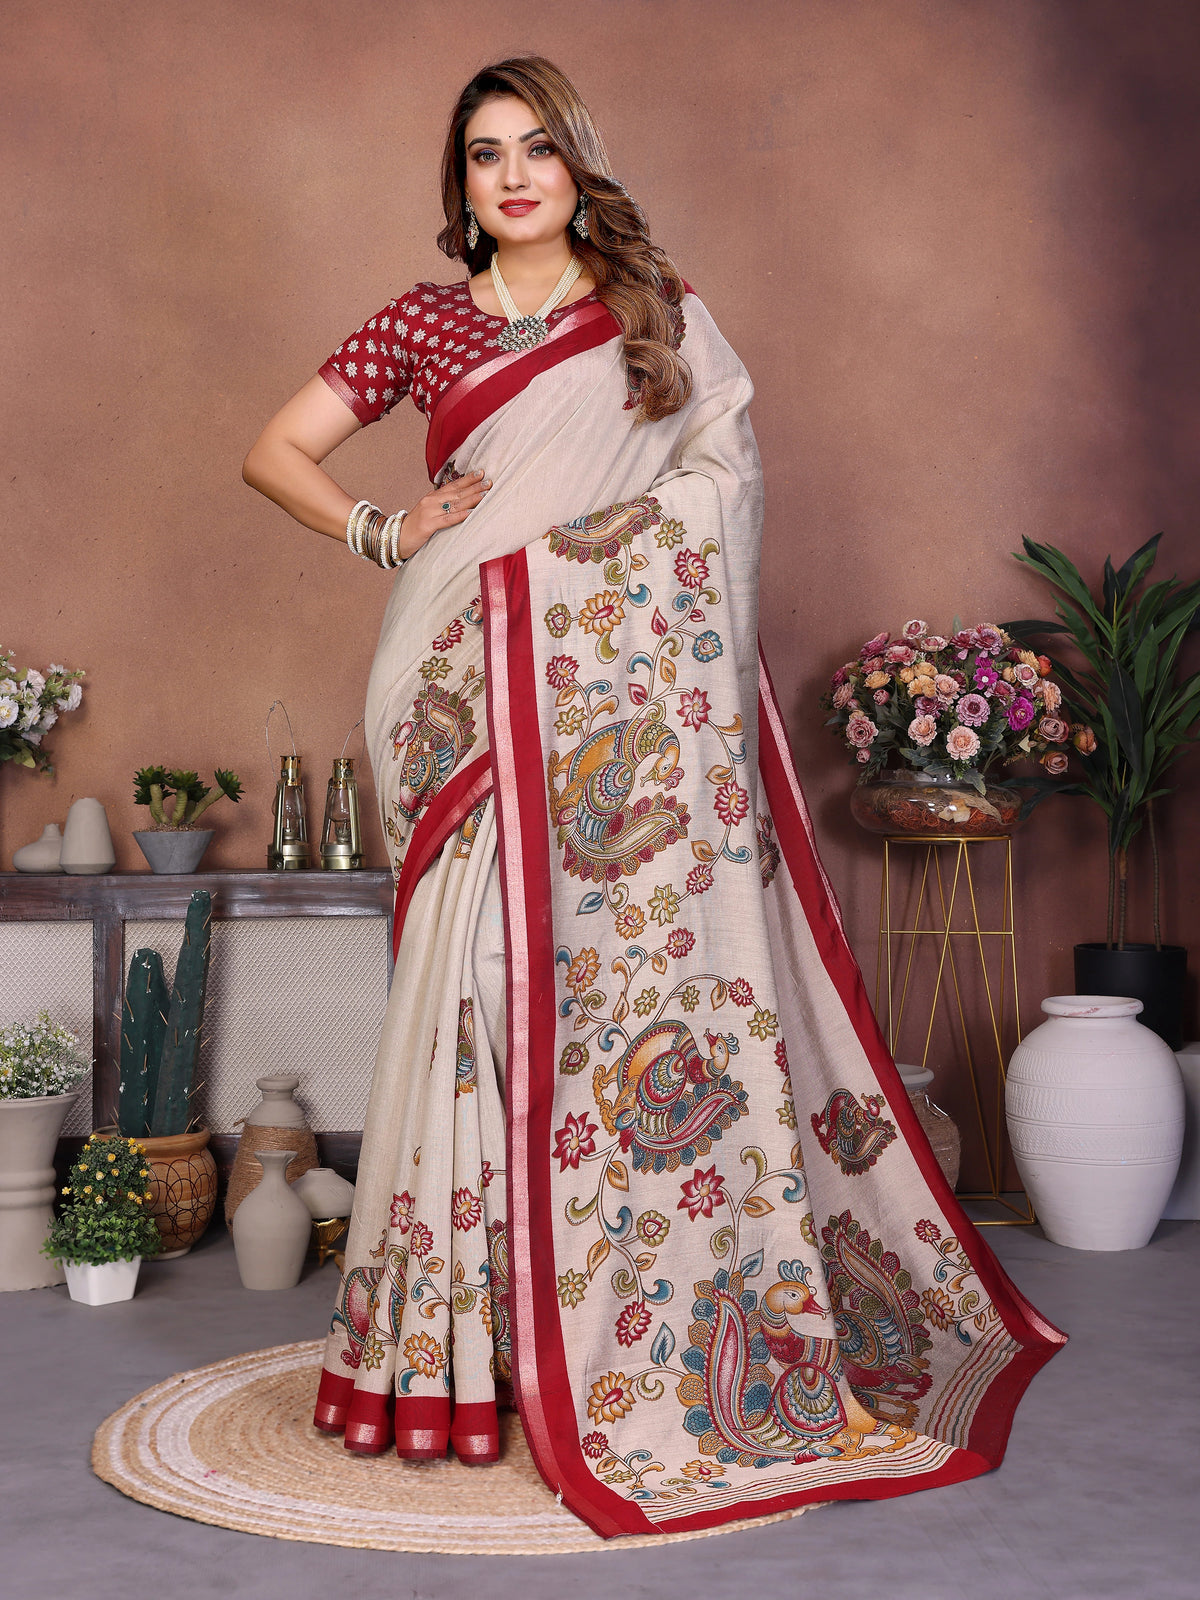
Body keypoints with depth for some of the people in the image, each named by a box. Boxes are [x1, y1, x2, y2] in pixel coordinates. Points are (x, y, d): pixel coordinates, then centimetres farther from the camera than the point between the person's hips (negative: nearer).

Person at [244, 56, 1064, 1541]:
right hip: (494, 689, 0)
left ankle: (706, 1332, 6)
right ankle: (473, 1339, 7)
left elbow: (724, 472, 13)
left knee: (670, 961, -4)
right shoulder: (423, 321, 13)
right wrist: (385, 533, -1)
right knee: (496, 983, -3)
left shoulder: (660, 309, 14)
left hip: (646, 686, 0)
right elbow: (274, 453, 13)